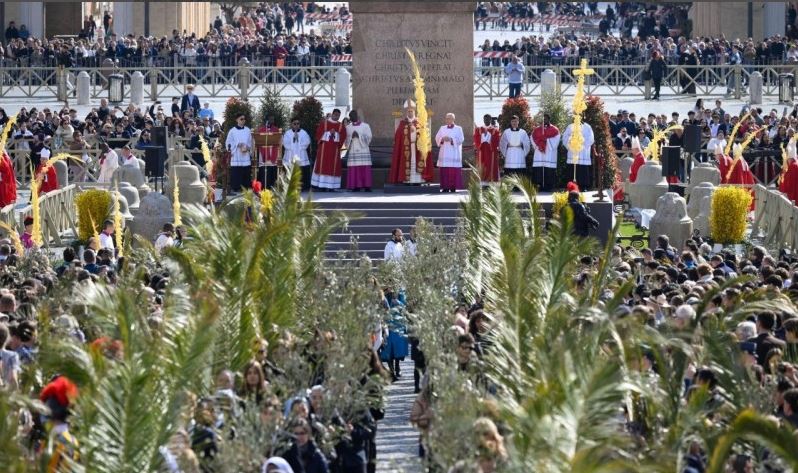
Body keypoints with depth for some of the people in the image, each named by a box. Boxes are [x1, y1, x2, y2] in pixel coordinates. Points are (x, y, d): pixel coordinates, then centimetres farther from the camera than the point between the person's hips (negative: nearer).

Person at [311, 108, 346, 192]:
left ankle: (330, 186, -2)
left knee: (333, 167, -2)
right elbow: (319, 134, 0)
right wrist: (329, 132, -11)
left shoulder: (341, 126, 11)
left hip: (334, 149, 2)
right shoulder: (324, 123, 7)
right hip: (324, 148, -2)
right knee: (322, 165, -6)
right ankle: (321, 185, -6)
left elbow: (343, 137, 3)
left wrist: (334, 133, -11)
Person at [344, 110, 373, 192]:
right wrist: (351, 136, -7)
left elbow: (369, 137, -1)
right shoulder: (348, 127, 17)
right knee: (354, 169, -7)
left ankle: (367, 186, -10)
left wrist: (358, 136, -11)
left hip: (363, 150, -2)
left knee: (365, 169, -9)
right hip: (352, 151, 2)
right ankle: (356, 186, -7)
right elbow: (346, 139, 12)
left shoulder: (365, 126, 9)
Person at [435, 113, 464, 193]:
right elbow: (437, 138, 9)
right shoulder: (442, 128, 15)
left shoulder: (458, 129, 6)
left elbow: (461, 139, -4)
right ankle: (445, 187, -3)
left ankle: (453, 186, -6)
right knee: (444, 170, -4)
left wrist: (451, 139, -15)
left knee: (454, 170, -8)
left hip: (454, 152, -3)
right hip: (444, 152, 3)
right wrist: (442, 139, -12)